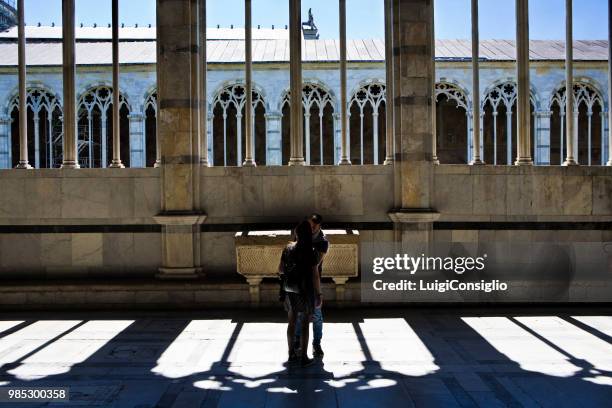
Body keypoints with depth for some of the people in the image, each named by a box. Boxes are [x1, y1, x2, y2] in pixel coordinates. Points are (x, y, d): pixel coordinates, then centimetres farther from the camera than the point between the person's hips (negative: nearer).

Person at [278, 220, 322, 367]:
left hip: (290, 290, 4)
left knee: (292, 323, 15)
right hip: (305, 291, -4)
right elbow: (315, 275, -14)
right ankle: (304, 357, 12)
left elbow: (280, 269, 6)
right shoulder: (310, 251, -15)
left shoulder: (288, 248, -1)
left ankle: (292, 354, 25)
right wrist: (318, 294, -7)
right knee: (305, 325, 5)